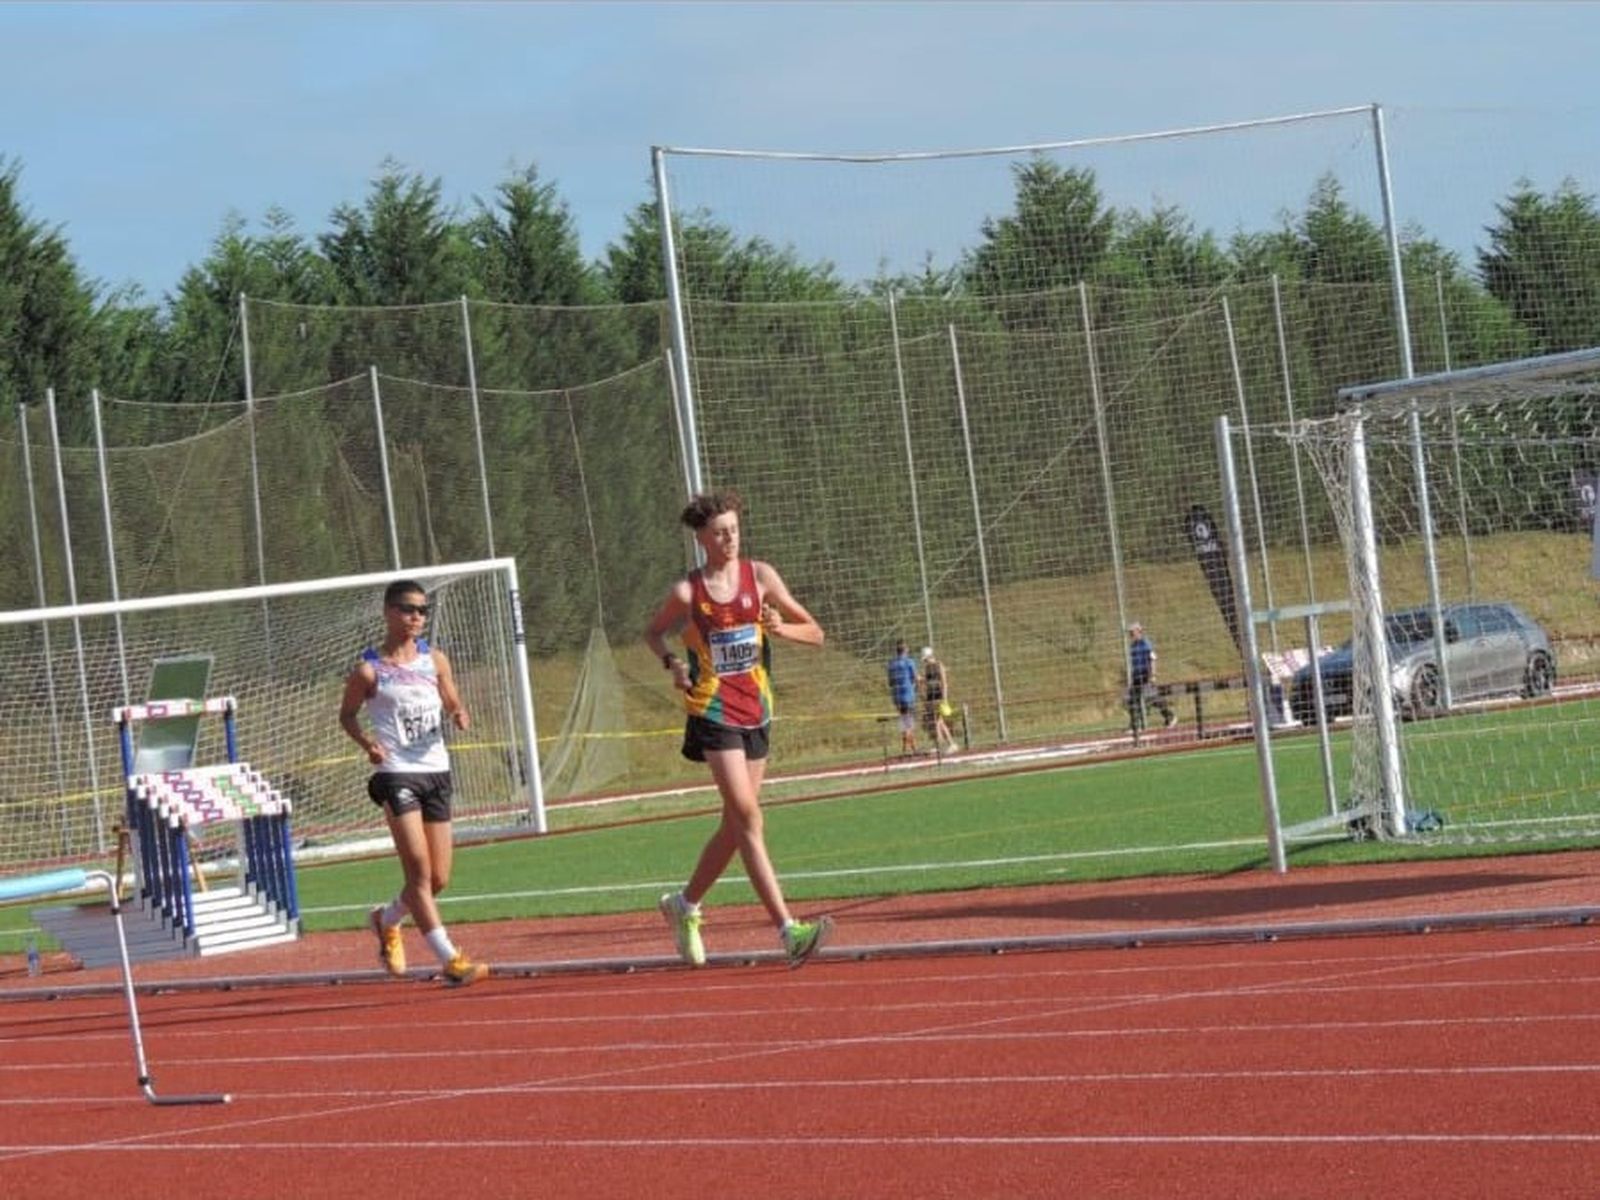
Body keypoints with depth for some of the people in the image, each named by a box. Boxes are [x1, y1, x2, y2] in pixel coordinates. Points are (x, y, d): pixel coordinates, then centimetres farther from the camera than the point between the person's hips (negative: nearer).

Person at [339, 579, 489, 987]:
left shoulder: (434, 659, 8)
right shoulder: (369, 670, -3)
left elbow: (453, 703, 16)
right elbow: (347, 714, 8)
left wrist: (458, 714, -7)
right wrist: (367, 742, -11)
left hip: (436, 773, 5)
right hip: (396, 774, -5)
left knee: (439, 880, 7)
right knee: (420, 871, -14)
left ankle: (386, 920, 36)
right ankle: (451, 961, -15)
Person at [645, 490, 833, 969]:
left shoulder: (760, 577, 2)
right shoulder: (687, 592, -4)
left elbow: (815, 633, 5)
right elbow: (653, 633, 14)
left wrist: (781, 628, -16)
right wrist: (671, 662, -5)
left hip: (755, 713, 5)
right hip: (713, 714, -4)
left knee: (734, 825, 11)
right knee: (747, 817, -16)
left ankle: (685, 904, 34)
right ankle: (788, 931, -23)